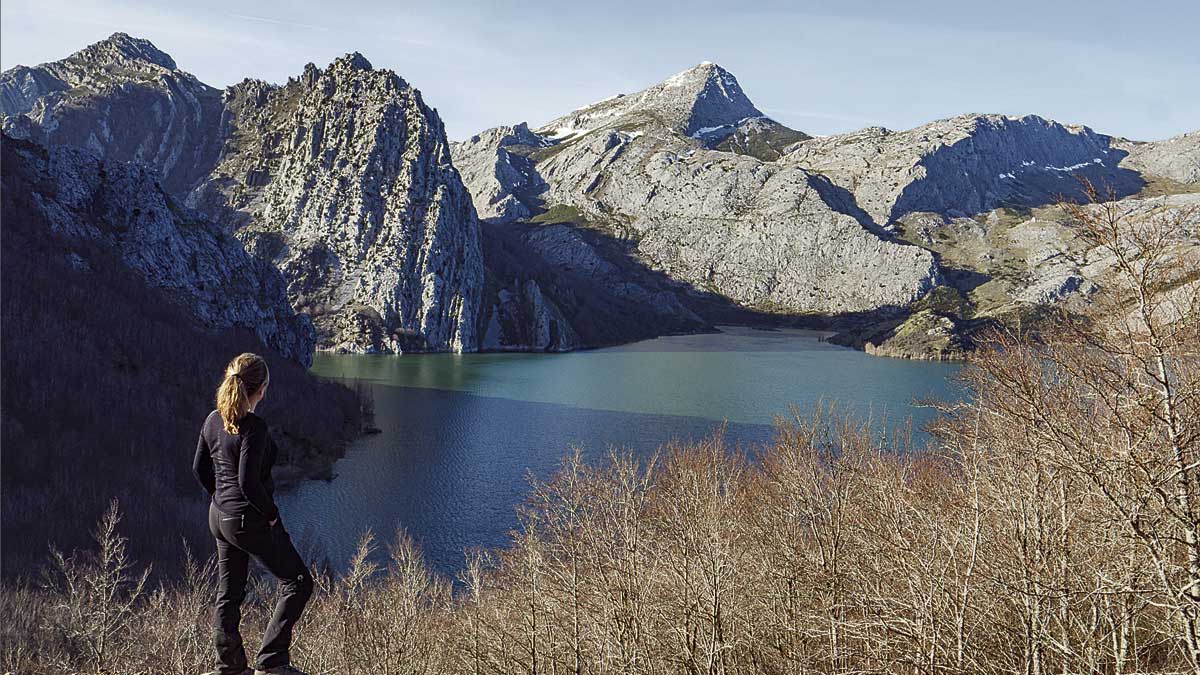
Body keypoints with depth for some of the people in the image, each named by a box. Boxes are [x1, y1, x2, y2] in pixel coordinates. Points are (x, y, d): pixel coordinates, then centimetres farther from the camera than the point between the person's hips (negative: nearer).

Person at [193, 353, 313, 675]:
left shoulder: (213, 420, 2)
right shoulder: (254, 427, -23)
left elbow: (200, 468, 11)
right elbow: (248, 481, -26)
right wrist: (271, 513, -12)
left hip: (219, 516, 9)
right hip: (251, 521, -8)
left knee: (228, 593, 18)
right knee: (298, 581, 6)